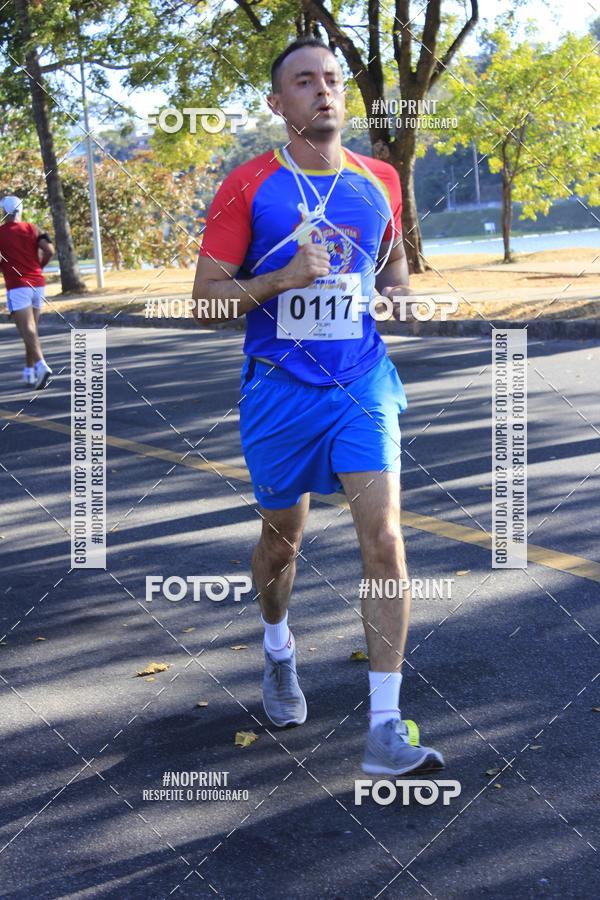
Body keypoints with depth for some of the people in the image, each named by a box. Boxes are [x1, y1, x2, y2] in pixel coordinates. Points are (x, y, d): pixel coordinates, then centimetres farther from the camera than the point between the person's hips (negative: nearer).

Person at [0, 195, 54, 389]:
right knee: (31, 331, 16)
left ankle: (41, 366, -32)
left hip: (17, 287, -4)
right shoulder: (33, 229, 8)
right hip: (37, 284, 5)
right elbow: (49, 250, -5)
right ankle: (29, 373, 21)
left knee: (28, 331, -13)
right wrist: (39, 266, 13)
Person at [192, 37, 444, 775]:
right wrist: (282, 278, -21)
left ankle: (385, 730, -6)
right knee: (282, 540, 14)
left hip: (362, 385, 2)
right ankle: (278, 650, 46)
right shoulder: (247, 188, -6)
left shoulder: (379, 181, 5)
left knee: (384, 539, -12)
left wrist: (397, 292, 3)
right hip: (280, 389, -1)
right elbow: (205, 302, -7)